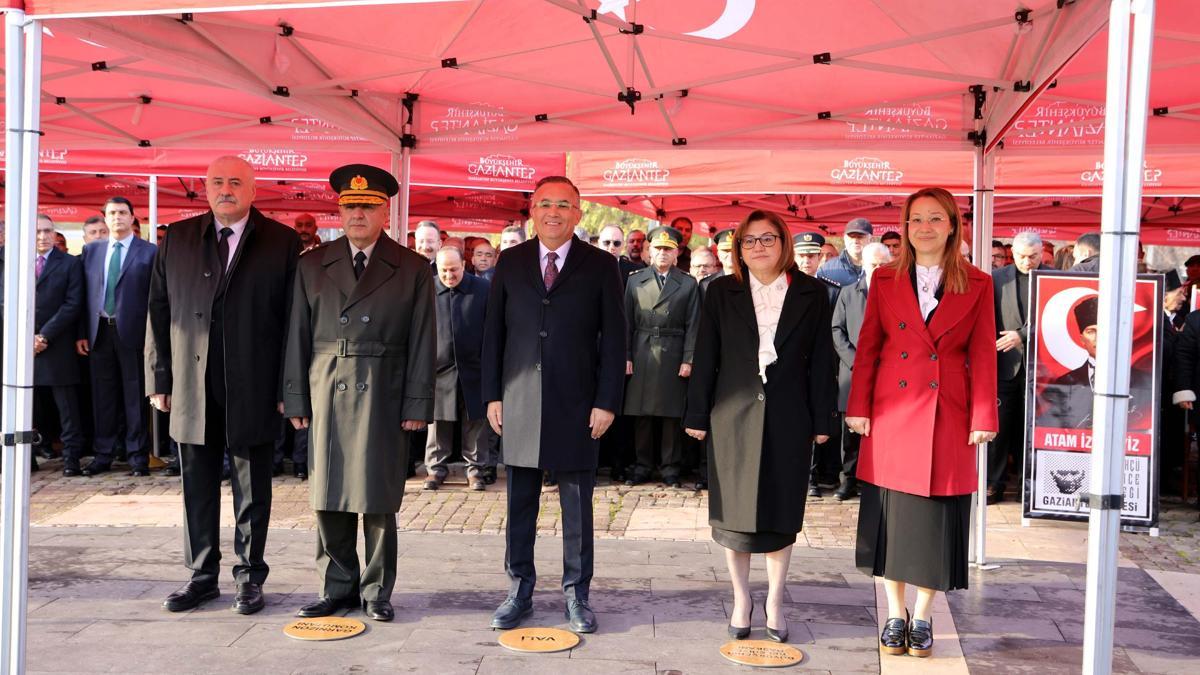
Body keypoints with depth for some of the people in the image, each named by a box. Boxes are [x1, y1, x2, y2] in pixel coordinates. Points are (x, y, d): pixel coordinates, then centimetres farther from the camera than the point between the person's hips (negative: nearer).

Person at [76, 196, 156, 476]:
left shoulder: (149, 252, 0)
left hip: (132, 332, -3)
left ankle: (137, 455, 9)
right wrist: (81, 333, 4)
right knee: (103, 396, 8)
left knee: (135, 396, 2)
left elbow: (155, 296, -3)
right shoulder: (91, 250, 12)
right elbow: (85, 294, 10)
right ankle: (103, 454, 17)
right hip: (99, 332, 4)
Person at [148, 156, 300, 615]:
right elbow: (159, 310, 9)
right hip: (193, 388, 3)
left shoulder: (282, 242, -1)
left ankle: (249, 578, 19)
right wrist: (159, 379, 5)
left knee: (252, 488, 7)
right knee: (197, 487, 11)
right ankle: (202, 575, 24)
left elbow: (294, 319, -3)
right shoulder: (178, 239, 9)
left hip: (253, 390, -3)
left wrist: (289, 388, -6)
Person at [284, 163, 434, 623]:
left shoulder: (413, 270, 4)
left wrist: (417, 404, -4)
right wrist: (295, 399, 2)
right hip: (327, 395, 2)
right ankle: (338, 588, 20)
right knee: (329, 498, 7)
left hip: (383, 398, -2)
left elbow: (422, 341, 1)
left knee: (378, 501, 2)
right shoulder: (313, 265, 10)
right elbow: (298, 335, 8)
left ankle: (376, 592, 15)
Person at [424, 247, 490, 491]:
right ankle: (436, 469, 18)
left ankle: (475, 469, 18)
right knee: (438, 420, 5)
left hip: (473, 369, 0)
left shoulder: (483, 289, 1)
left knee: (475, 421, 6)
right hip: (438, 368, 0)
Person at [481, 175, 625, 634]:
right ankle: (519, 592, 21)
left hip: (576, 406, -1)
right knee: (519, 504, 9)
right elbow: (494, 331, 8)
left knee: (577, 506, 6)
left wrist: (607, 402, -6)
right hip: (520, 403, 2)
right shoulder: (510, 262, 7)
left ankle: (576, 594, 18)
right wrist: (492, 395, 2)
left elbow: (613, 338, 0)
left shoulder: (600, 266, 2)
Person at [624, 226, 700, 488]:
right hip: (641, 355, 1)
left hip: (673, 356, -1)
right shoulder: (635, 280, 10)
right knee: (641, 413, 4)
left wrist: (688, 360, -6)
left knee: (672, 414, 2)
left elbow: (693, 325, 2)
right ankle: (643, 466, 15)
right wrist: (625, 356, 0)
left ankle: (670, 468, 12)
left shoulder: (688, 284, 6)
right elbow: (627, 321, 7)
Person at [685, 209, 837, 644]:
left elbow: (821, 360, 3)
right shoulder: (722, 292, 4)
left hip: (788, 418, 0)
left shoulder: (811, 294, 3)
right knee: (733, 510, 5)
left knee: (781, 511, 7)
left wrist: (822, 420, 0)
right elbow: (706, 356, 3)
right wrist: (698, 415, -1)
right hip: (734, 414, 0)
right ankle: (741, 599, 21)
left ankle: (775, 602, 21)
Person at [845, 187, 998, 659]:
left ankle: (923, 618, 21)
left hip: (947, 416, -1)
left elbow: (983, 356, 1)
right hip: (892, 412, 1)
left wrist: (983, 418, -4)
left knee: (937, 519, 5)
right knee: (889, 516, 5)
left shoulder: (977, 285, 3)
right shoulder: (885, 280, 5)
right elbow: (867, 348, 5)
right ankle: (895, 616, 20)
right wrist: (858, 408, -1)